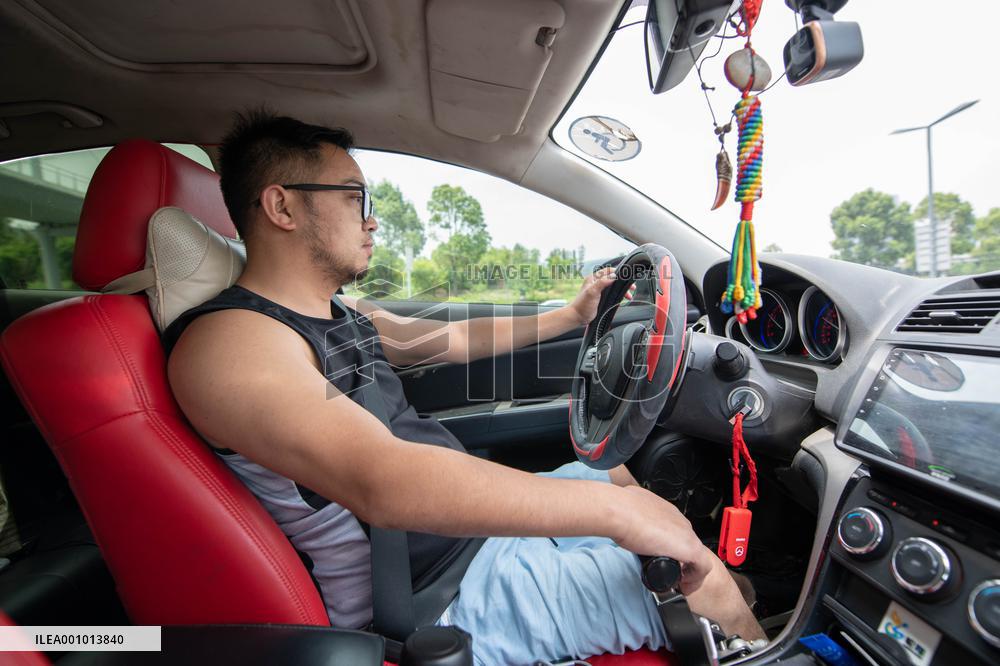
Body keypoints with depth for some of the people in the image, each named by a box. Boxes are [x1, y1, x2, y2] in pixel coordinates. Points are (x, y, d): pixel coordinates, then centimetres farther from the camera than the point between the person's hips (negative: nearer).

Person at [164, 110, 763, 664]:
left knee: (621, 474, 18)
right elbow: (383, 483, -36)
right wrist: (613, 509, -32)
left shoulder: (344, 316, 7)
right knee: (703, 584, -7)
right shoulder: (230, 338, -22)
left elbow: (457, 338, 15)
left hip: (477, 524, 9)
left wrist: (572, 316, 20)